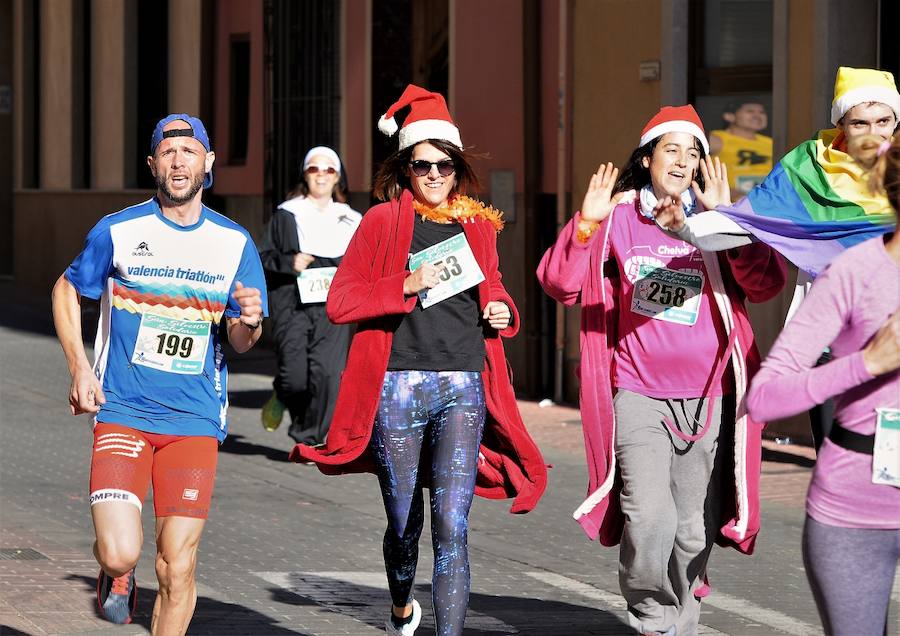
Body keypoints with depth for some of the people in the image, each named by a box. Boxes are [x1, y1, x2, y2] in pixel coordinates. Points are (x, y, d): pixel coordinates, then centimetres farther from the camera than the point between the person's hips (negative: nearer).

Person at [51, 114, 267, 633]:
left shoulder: (235, 243, 5)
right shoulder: (118, 231, 0)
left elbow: (240, 342, 8)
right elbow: (66, 292, 15)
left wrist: (248, 322, -16)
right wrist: (80, 369, 3)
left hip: (195, 420, 1)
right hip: (122, 412, -1)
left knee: (177, 568, -5)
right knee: (120, 551, -16)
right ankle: (117, 573, 20)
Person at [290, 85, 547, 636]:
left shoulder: (479, 226, 13)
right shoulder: (382, 221, 3)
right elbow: (339, 302, -2)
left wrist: (502, 311, 6)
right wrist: (406, 286, -14)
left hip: (463, 388, 1)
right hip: (398, 386, -1)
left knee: (452, 526, -11)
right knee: (405, 523, 10)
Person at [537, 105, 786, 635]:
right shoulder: (620, 218, 4)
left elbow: (767, 285, -8)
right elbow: (559, 284, -2)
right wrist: (586, 225, -16)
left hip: (706, 400, 2)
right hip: (639, 395, -1)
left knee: (693, 532, 6)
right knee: (649, 520, -17)